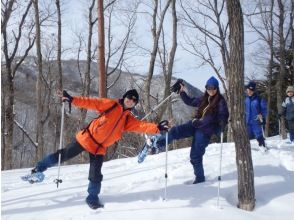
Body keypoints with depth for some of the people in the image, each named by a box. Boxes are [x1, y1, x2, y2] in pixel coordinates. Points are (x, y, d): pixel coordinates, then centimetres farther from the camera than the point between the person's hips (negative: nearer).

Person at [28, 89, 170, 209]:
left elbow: (141, 126, -8)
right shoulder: (111, 104, -6)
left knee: (95, 175, -2)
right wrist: (73, 100, -23)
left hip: (100, 148, 3)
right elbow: (91, 103, -12)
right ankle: (40, 167, 26)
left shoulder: (129, 120, 5)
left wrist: (157, 128, -23)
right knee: (65, 154, 5)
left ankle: (92, 198, 18)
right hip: (87, 138, -3)